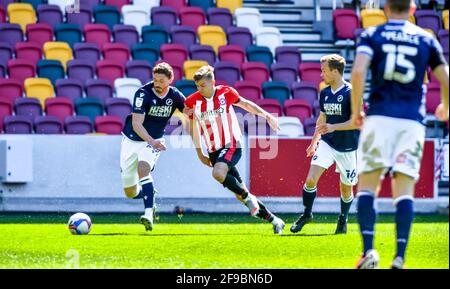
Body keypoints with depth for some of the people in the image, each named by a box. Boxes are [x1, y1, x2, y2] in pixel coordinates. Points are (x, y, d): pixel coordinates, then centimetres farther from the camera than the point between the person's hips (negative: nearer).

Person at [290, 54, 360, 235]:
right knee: (311, 179, -12)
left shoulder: (350, 93, -14)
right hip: (327, 143, 4)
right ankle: (306, 214, 6)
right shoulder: (325, 93, 6)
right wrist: (314, 142, 24)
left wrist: (333, 127, -25)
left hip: (347, 147, -4)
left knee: (346, 187, 8)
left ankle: (343, 220, 30)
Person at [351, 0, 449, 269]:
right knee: (405, 190, 0)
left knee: (367, 186, 4)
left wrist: (356, 111, 2)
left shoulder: (372, 35, 6)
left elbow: (358, 71, -10)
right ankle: (400, 257, -11)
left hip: (379, 118, -1)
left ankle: (369, 250, -13)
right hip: (412, 122, 1)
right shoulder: (426, 39, 11)